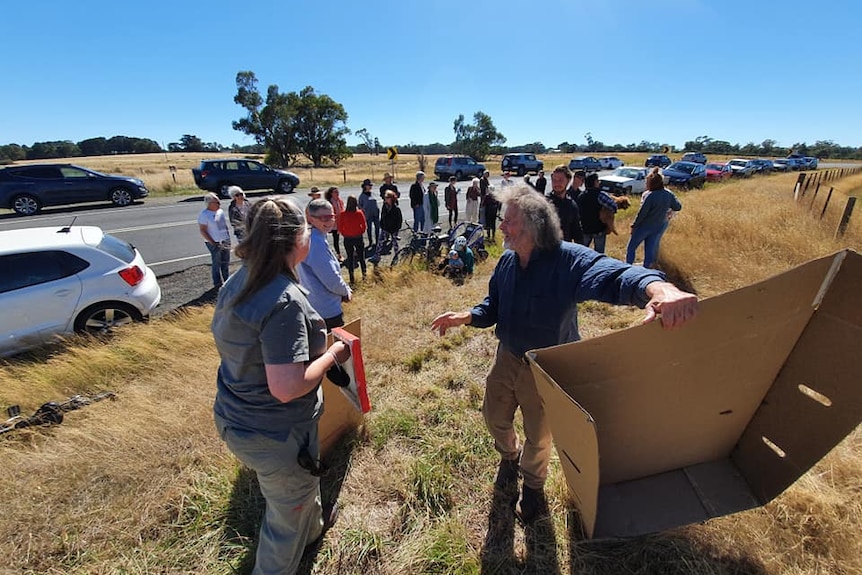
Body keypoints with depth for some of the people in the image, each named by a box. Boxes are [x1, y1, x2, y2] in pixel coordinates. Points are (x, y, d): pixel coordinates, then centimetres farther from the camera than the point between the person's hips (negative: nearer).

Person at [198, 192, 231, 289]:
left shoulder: (220, 211, 8)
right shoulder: (204, 214, -12)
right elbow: (202, 231, -13)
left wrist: (228, 239, 12)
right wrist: (213, 243, -18)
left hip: (225, 241, 6)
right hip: (215, 243, -6)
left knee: (226, 263, 14)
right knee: (217, 264, 2)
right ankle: (218, 284, 14)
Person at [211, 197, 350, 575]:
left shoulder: (238, 282, -4)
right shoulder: (285, 301, -31)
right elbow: (287, 387, -33)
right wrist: (333, 353, -18)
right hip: (275, 435, -9)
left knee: (300, 485, 35)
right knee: (287, 515, 20)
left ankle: (314, 527, 63)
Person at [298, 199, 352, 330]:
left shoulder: (310, 238, 5)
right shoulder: (317, 242, -26)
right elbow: (332, 280, -24)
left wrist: (343, 290, 8)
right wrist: (346, 291, -5)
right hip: (328, 311, -10)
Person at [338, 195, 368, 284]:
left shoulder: (343, 214, -11)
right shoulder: (359, 213, -13)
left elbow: (340, 227, -6)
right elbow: (364, 226, -8)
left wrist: (345, 234, 10)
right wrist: (360, 232, 9)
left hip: (347, 239, 0)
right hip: (358, 238, 0)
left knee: (350, 258, 11)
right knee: (361, 256, 17)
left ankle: (352, 279, 15)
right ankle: (364, 275, 25)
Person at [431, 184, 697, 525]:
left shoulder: (569, 260, -26)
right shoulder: (507, 262, -6)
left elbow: (614, 275, -44)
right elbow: (493, 306, 1)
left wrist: (658, 287, -65)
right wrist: (466, 317, -17)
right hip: (506, 359, 5)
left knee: (538, 437, 19)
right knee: (495, 418, 22)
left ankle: (533, 485, 54)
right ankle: (510, 456, 59)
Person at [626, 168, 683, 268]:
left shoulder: (650, 196, -21)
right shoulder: (669, 194, -3)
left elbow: (642, 213, -18)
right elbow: (678, 207, 6)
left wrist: (634, 225, -7)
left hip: (644, 226, -6)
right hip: (659, 227, 6)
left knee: (631, 248, 8)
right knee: (650, 250, 14)